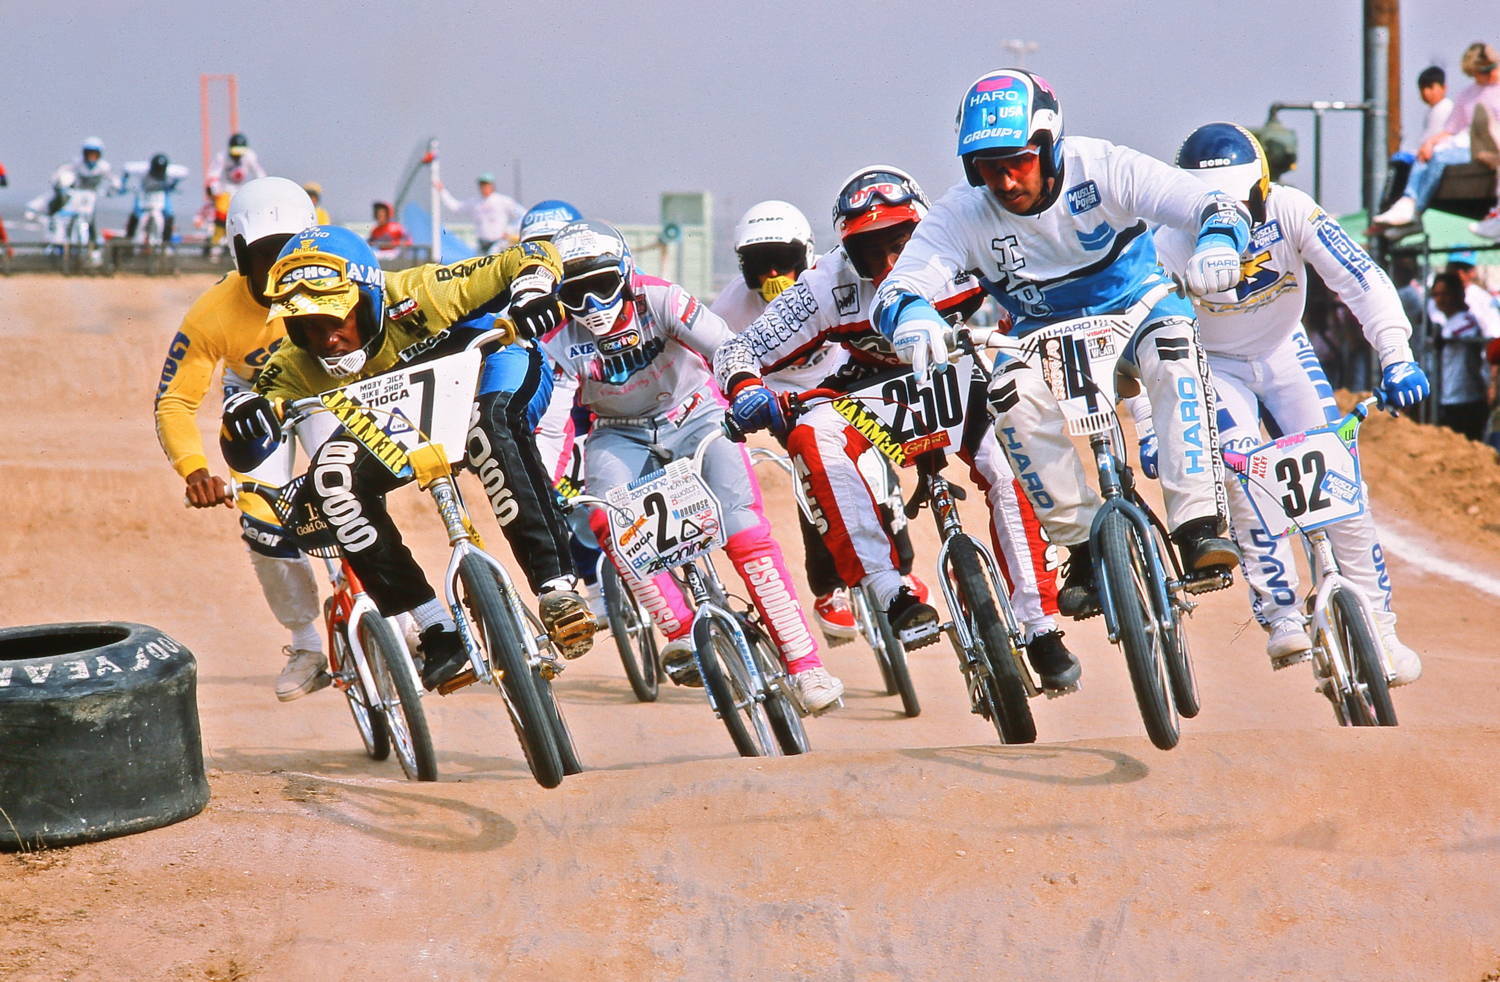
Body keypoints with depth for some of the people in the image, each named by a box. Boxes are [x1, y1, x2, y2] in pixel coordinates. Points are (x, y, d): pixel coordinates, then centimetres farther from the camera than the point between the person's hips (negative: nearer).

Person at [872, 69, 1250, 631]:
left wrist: (1217, 243, -54)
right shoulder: (962, 214, -18)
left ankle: (1199, 526, -34)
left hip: (1134, 308, -1)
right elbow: (893, 291, -27)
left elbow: (1216, 206, -29)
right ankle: (1084, 547, -21)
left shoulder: (1103, 169, -22)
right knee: (1012, 391, -32)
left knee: (1173, 342, -35)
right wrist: (909, 315, -53)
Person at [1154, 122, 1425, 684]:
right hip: (1214, 366, -1)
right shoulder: (1171, 243, -26)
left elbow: (1362, 281, -29)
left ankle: (1378, 629, -1)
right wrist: (1150, 429, -33)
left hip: (1284, 354, 1)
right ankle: (1282, 621, -21)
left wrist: (1397, 359, -41)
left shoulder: (1290, 213, -25)